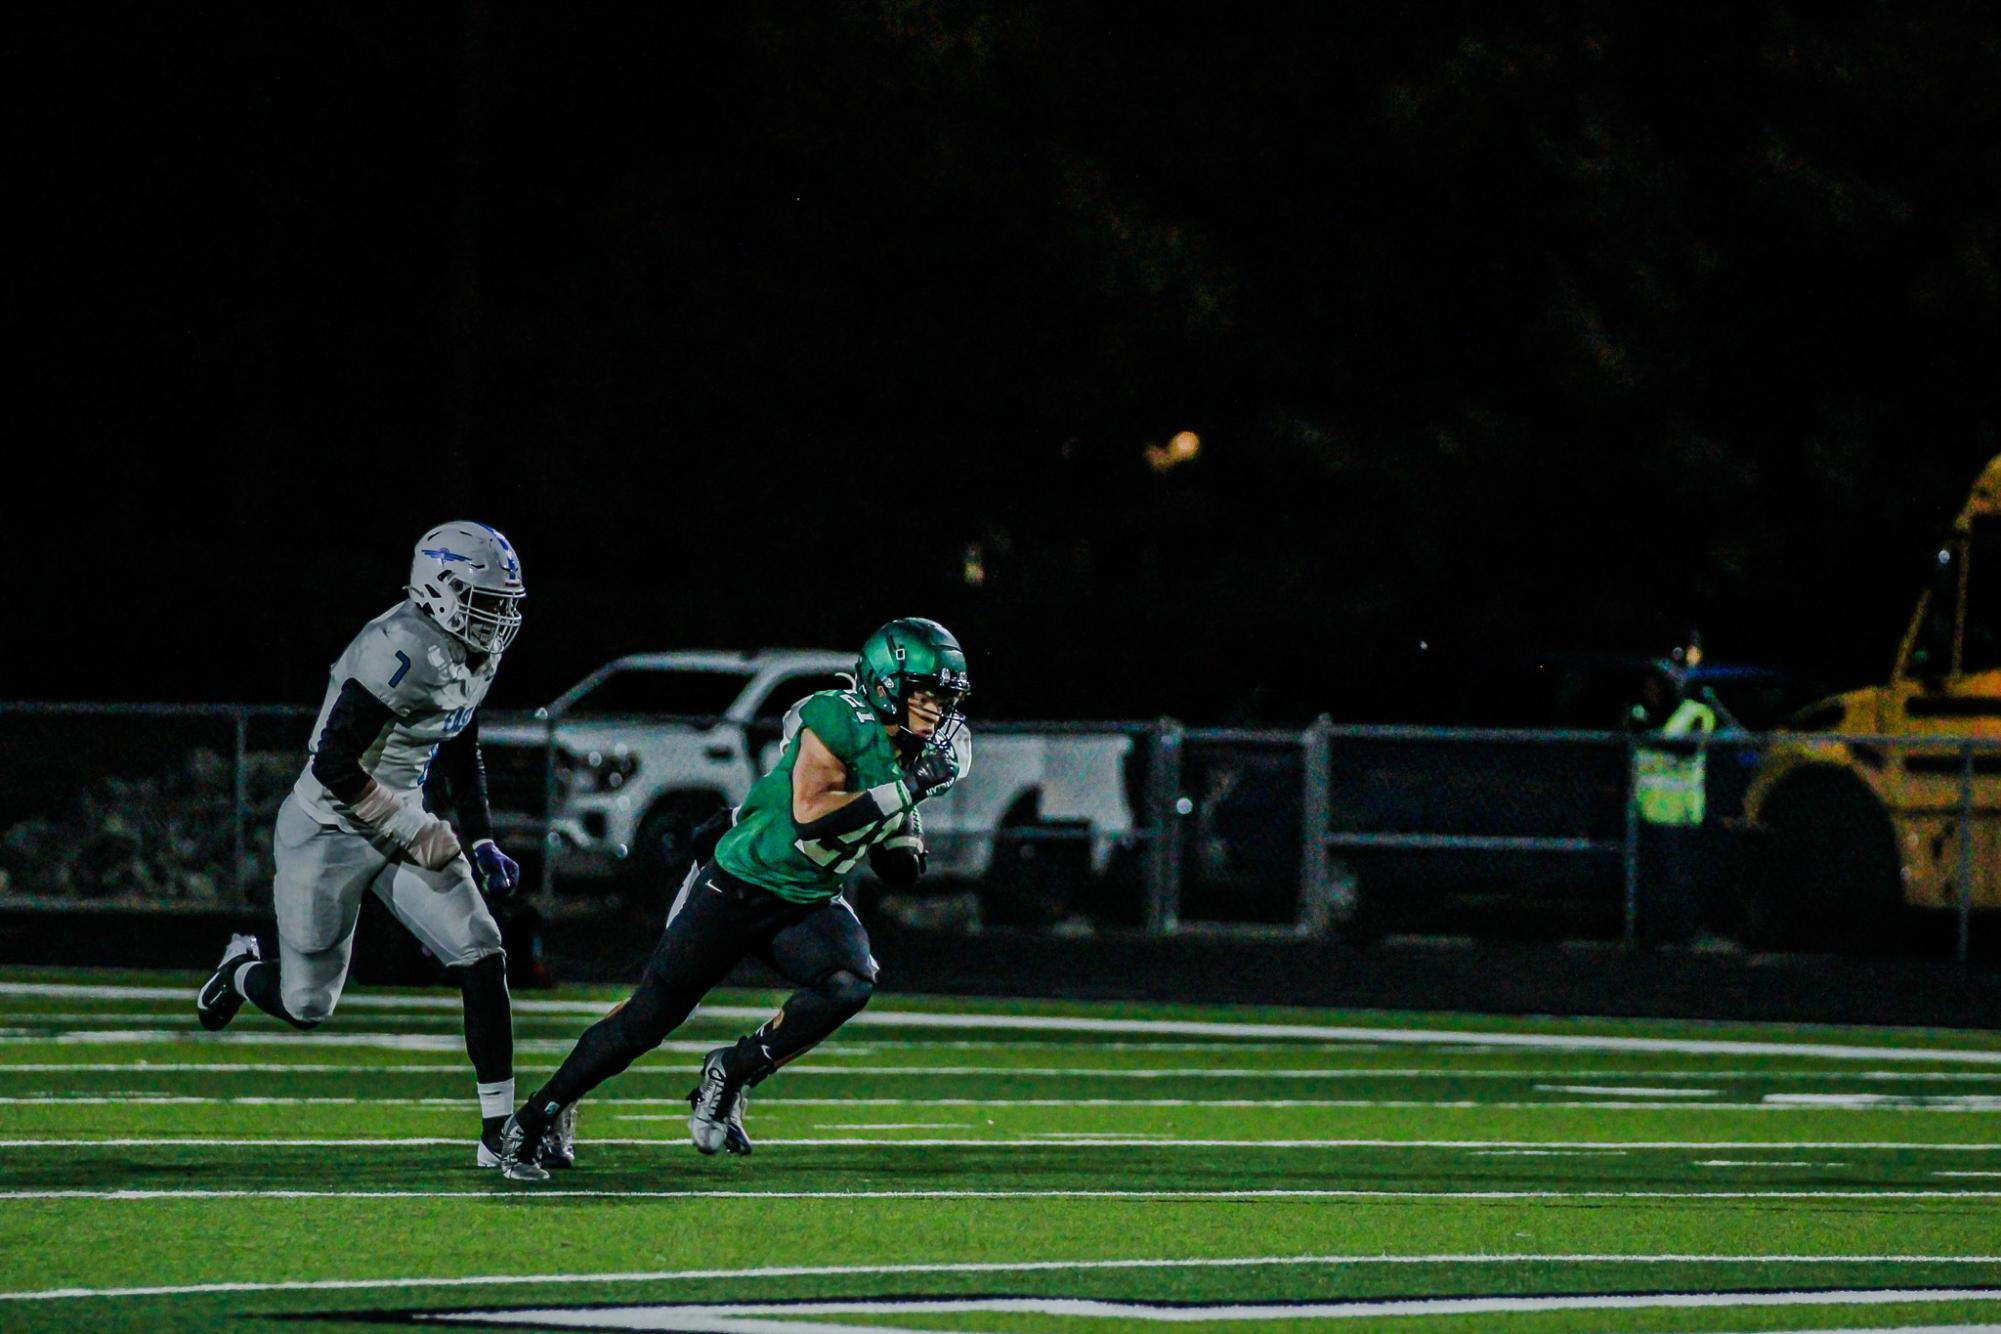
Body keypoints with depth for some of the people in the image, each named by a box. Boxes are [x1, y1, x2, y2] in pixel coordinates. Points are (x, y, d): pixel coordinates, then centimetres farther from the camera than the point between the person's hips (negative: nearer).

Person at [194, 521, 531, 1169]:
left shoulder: (476, 657, 3)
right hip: (329, 830, -8)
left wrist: (482, 844, 12)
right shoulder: (402, 652, -27)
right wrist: (410, 833, -24)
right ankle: (243, 970, 40)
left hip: (400, 819, 8)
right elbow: (334, 764, -28)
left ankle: (500, 1129, -6)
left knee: (481, 957, -9)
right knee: (307, 1005, 3)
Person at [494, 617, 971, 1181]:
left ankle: (731, 1074, -7)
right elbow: (810, 815, -32)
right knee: (649, 1016, -4)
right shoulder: (838, 721, -19)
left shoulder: (909, 754, 4)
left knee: (850, 983, -25)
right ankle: (536, 1117, 13)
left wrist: (908, 831, -9)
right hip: (739, 884, -6)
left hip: (810, 903, 6)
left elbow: (900, 875, 13)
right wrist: (907, 788, -31)